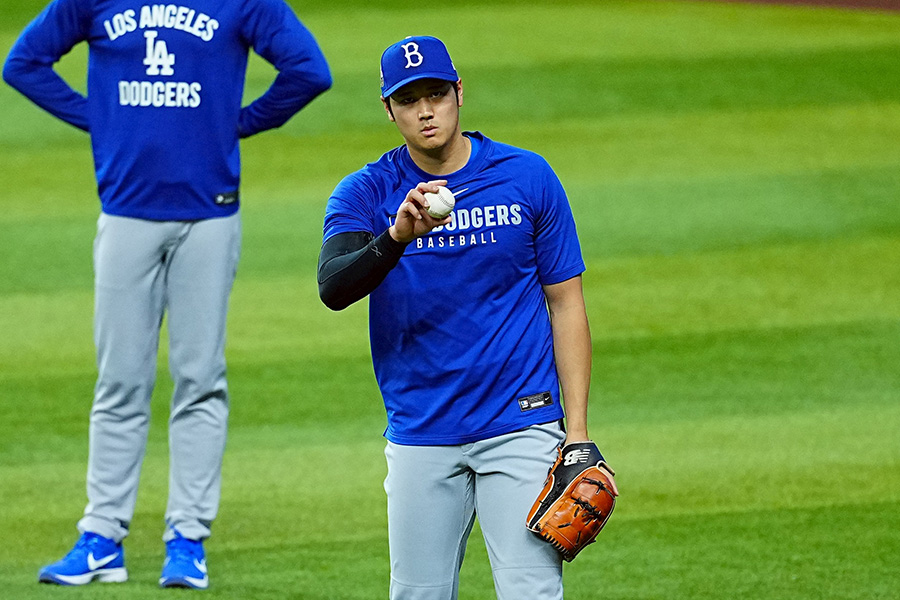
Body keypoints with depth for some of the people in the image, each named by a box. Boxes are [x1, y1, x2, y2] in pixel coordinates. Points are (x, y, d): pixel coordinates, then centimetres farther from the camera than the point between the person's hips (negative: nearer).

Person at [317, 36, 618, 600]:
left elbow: (565, 303, 4)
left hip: (522, 427, -2)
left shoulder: (528, 177, 1)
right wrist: (399, 236, -36)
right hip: (419, 436, 2)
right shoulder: (365, 193, 1)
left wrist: (577, 431, -2)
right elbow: (333, 288, -17)